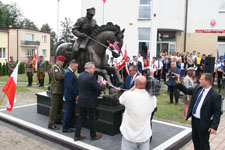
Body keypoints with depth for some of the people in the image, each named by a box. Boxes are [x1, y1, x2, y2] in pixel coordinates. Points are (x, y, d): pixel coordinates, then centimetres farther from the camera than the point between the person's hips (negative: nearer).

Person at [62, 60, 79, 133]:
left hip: (72, 96, 10)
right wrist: (76, 95, -21)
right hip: (70, 96, -10)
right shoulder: (68, 73, -19)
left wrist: (75, 94, 15)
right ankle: (65, 128, 8)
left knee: (71, 111, 20)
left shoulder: (70, 72, 14)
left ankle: (70, 125, 33)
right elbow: (69, 85, -25)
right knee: (68, 111, -2)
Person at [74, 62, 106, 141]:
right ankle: (93, 136, 23)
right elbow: (99, 88, -20)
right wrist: (103, 84, 1)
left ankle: (77, 135, 22)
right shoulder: (91, 77, -22)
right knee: (92, 119, 9)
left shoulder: (80, 75, 3)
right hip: (90, 102, -7)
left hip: (81, 101, 7)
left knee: (81, 118, 15)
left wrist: (98, 84, 11)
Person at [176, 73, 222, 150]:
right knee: (195, 139, 24)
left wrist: (214, 126, -22)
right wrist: (179, 83, -1)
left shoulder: (215, 95, -21)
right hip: (194, 119, 7)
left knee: (203, 144, 10)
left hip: (204, 123, -7)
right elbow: (186, 90, 13)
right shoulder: (198, 88, -1)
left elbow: (217, 112, -18)